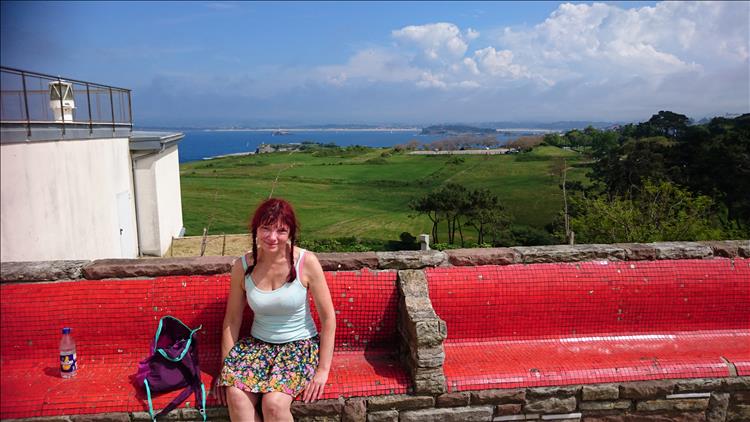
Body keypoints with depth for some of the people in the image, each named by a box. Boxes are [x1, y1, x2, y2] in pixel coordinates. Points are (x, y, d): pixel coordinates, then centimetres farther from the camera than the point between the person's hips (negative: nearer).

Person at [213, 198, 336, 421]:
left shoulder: (306, 262, -14)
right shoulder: (243, 266, -5)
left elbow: (328, 318, -9)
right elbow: (232, 319, 5)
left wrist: (323, 370, -10)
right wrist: (226, 368, 3)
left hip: (300, 344, -3)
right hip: (257, 344, 3)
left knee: (274, 403, -28)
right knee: (235, 395, -26)